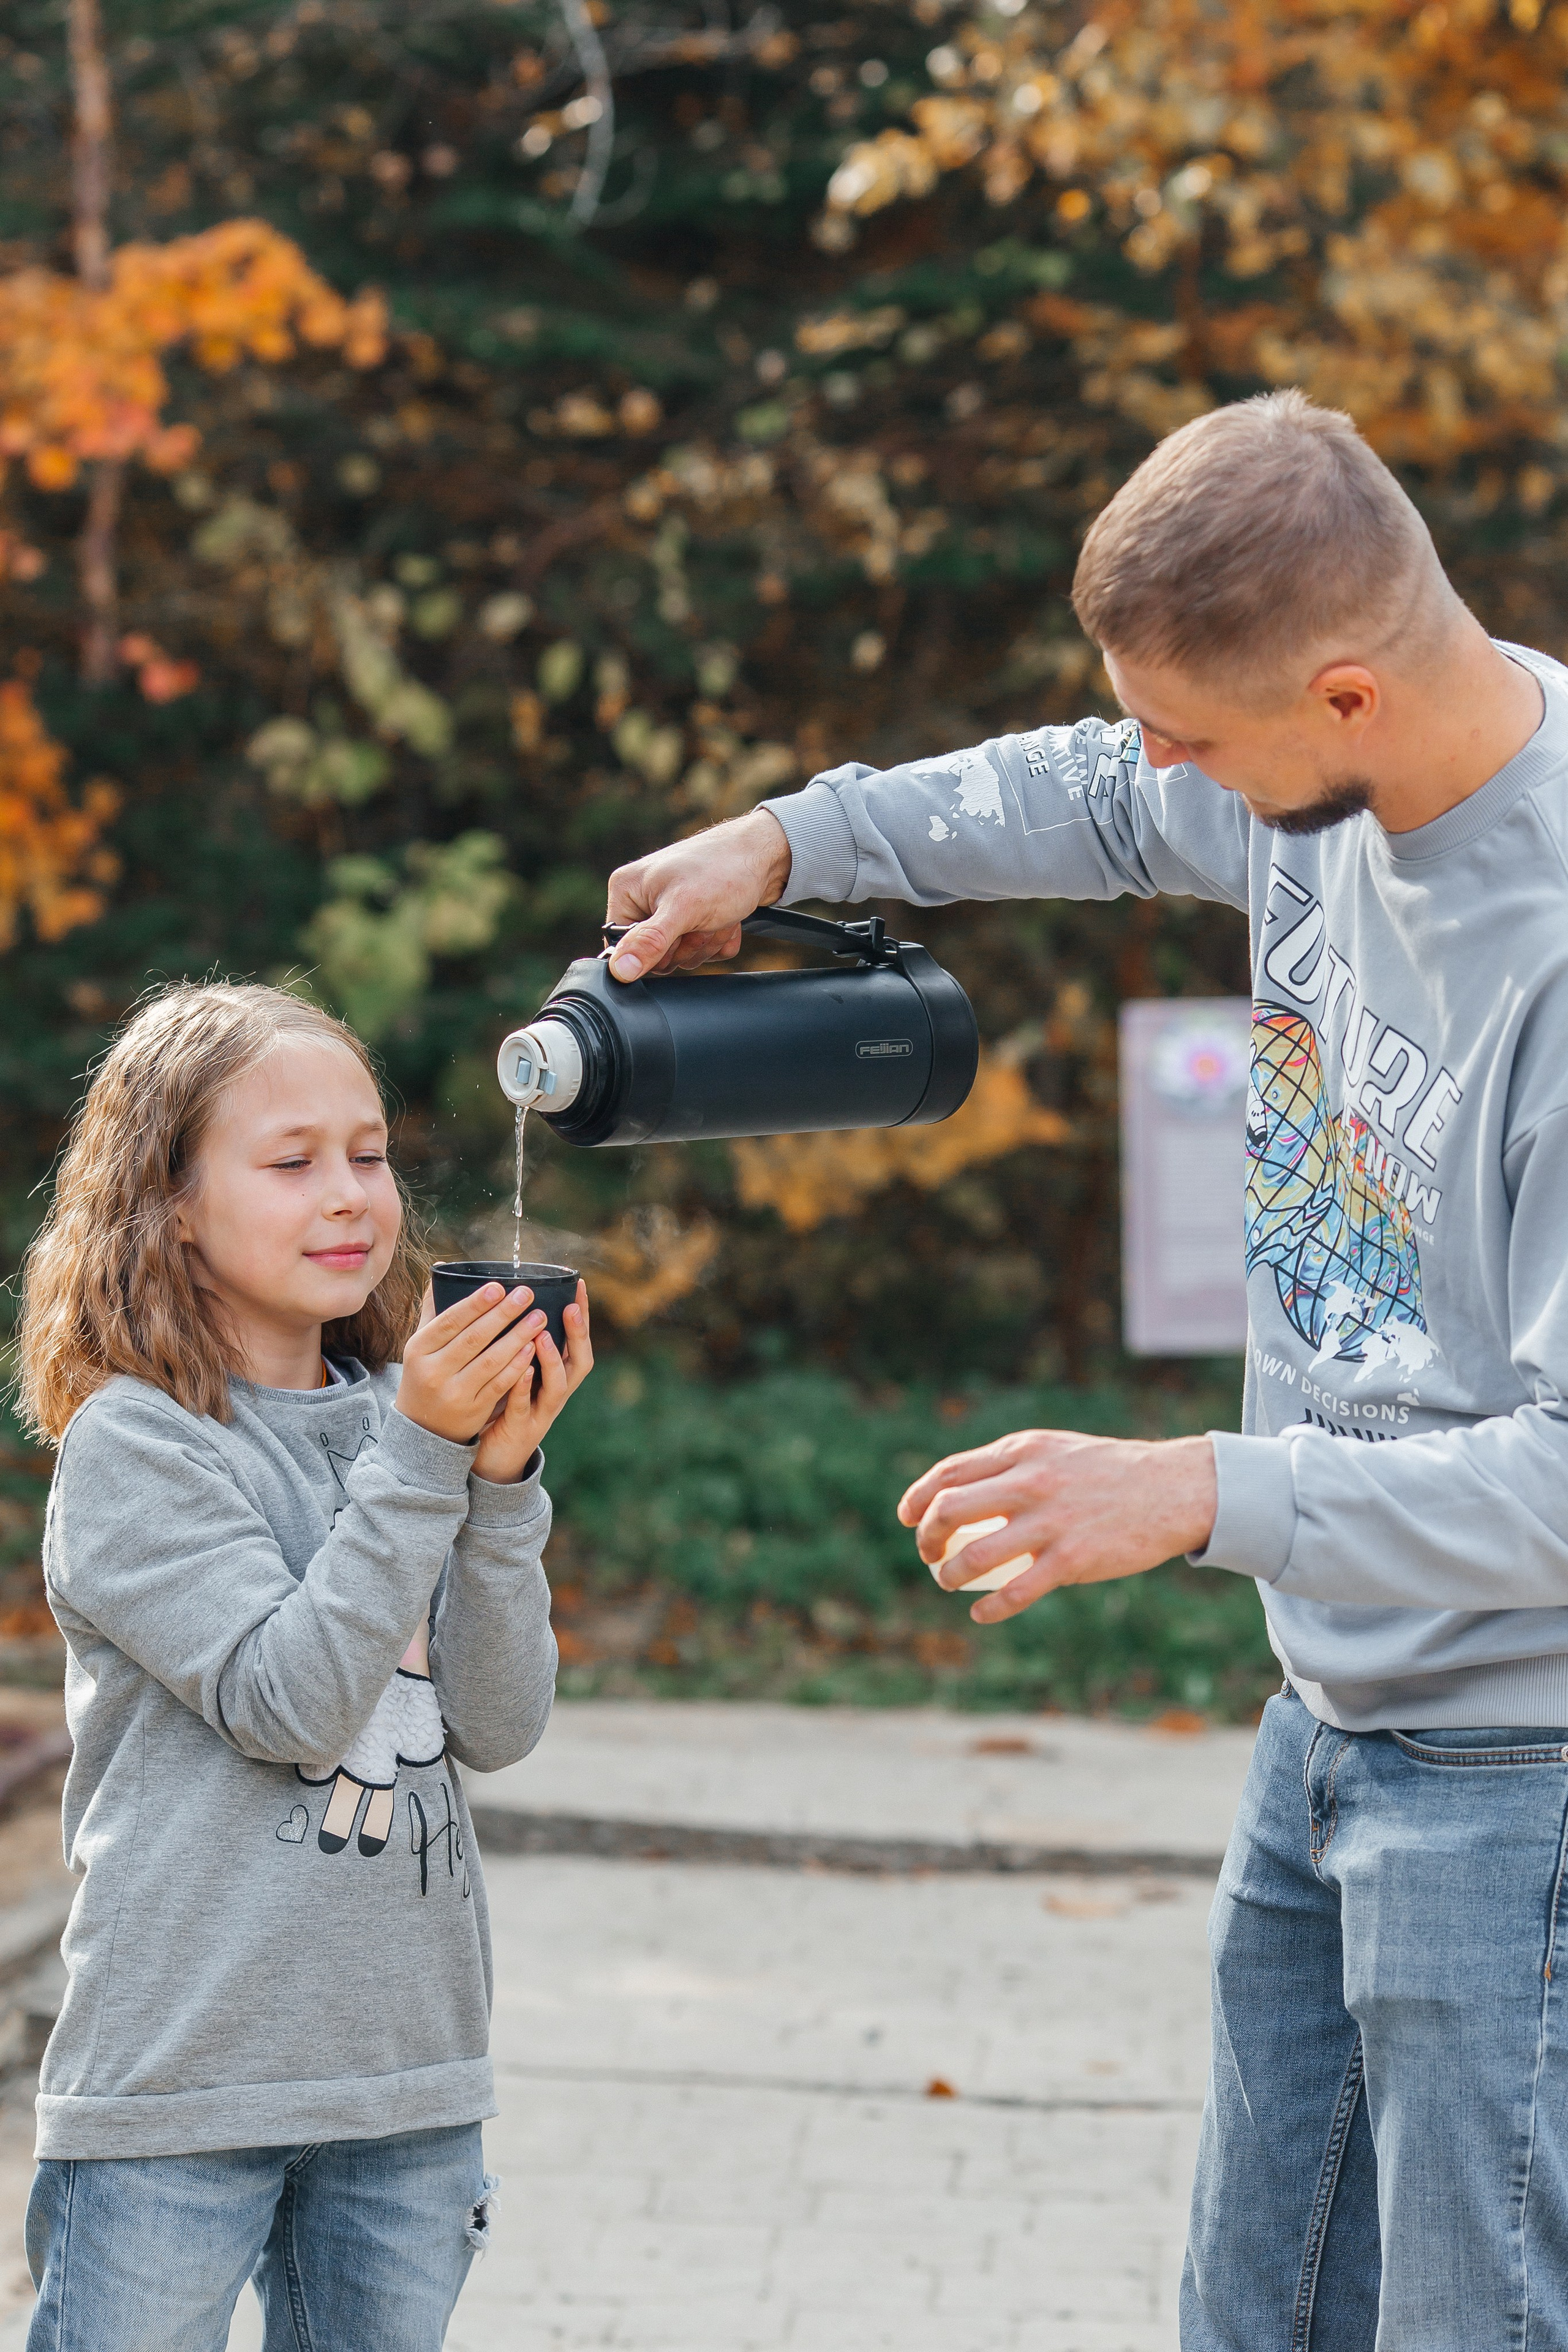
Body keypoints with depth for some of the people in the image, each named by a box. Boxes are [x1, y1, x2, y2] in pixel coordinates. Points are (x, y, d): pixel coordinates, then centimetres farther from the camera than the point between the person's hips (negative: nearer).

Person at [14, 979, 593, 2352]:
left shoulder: (403, 1417, 6)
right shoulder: (131, 1444, -9)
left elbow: (502, 1724, 0)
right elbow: (288, 1702, -18)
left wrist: (501, 1476, -12)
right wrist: (422, 1458, -20)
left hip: (410, 2075, 5)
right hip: (179, 2084, -5)